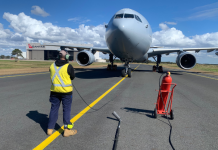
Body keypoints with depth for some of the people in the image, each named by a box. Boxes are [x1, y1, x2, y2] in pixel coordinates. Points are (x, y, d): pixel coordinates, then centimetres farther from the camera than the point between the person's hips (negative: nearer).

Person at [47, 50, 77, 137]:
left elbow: (53, 76, 13)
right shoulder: (68, 66, -12)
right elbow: (72, 77, -1)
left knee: (54, 109, 14)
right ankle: (67, 130, 11)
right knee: (66, 110, 5)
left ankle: (50, 129, 22)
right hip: (66, 91, -4)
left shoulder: (52, 66, 3)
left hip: (54, 91, 4)